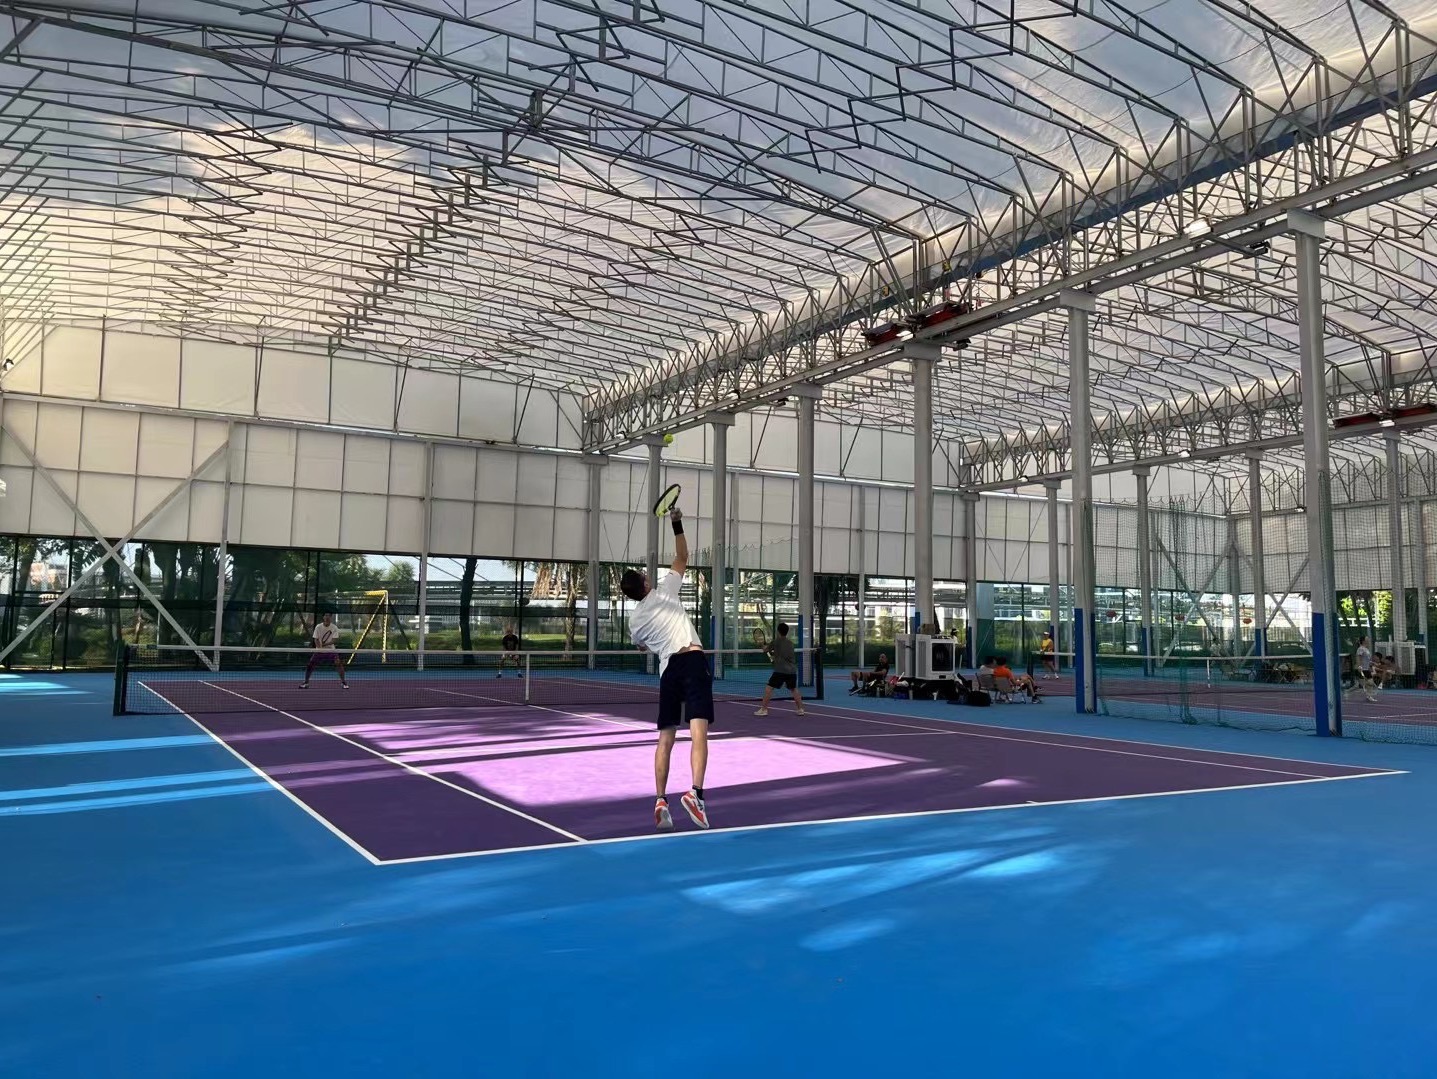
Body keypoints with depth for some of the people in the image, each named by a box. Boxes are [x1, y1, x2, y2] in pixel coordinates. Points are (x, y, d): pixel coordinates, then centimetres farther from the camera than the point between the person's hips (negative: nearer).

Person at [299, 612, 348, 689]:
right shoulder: (318, 627, -7)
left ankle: (343, 682, -2)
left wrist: (325, 644, -31)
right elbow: (316, 639, -9)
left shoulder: (334, 628, -8)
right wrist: (320, 648, -27)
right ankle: (306, 682, 10)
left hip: (331, 650, -1)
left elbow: (334, 640, -15)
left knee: (339, 664, -15)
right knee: (310, 664, -7)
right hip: (319, 650, 1)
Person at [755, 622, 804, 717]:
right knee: (794, 689, 21)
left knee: (769, 688, -1)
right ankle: (800, 709, 21)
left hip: (780, 670, -5)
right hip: (792, 670, 5)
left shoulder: (776, 641, 0)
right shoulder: (790, 643, 14)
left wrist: (765, 648, 37)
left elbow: (766, 650, 15)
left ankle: (763, 709, -5)